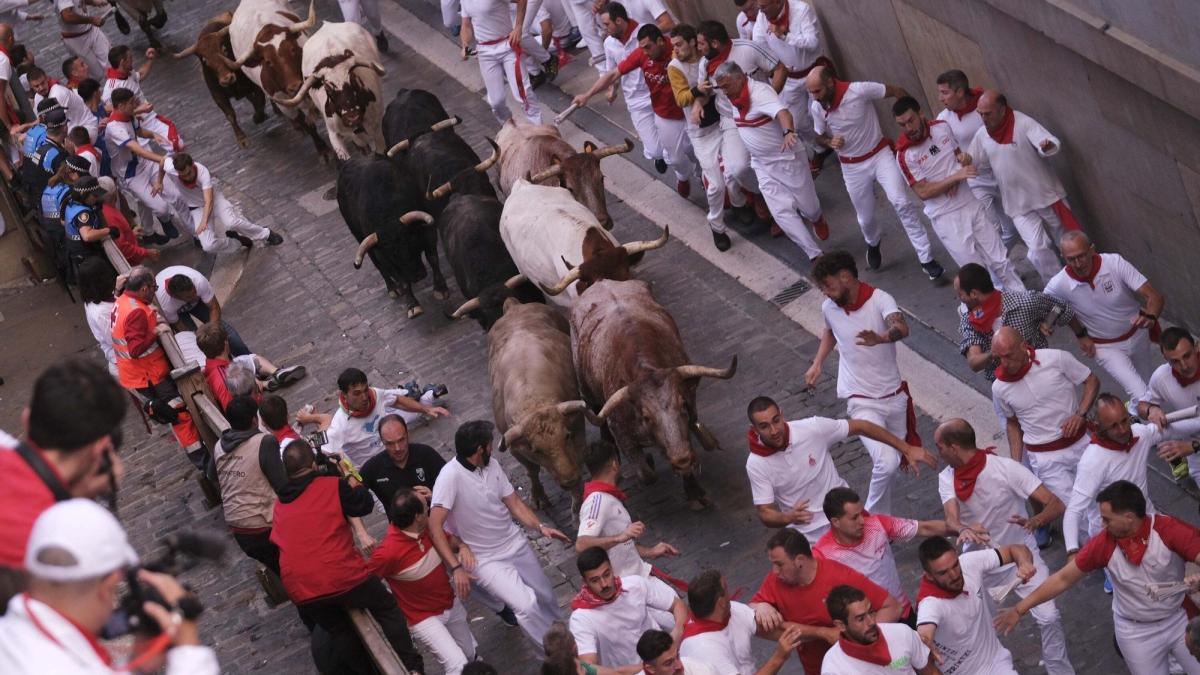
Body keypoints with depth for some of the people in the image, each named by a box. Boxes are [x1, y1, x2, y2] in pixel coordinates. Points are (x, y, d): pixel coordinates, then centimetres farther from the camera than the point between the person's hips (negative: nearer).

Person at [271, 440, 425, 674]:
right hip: (341, 576, -3)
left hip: (301, 591, 4)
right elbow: (364, 505, 8)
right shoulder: (332, 486, 0)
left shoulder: (279, 505, 14)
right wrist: (351, 477, 23)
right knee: (387, 608, 19)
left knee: (339, 633, 26)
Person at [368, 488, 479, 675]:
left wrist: (463, 547, -15)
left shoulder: (428, 528, -12)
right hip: (424, 617, -7)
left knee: (471, 654, 24)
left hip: (451, 604, 7)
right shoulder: (388, 552, -34)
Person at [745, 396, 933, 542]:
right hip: (807, 539, -1)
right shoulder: (756, 464, -16)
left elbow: (860, 427, -7)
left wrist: (907, 449, -6)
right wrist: (788, 517, -38)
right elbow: (765, 514, -14)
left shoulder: (813, 428, -18)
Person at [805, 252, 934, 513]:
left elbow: (902, 328, -40)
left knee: (889, 461, 18)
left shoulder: (880, 300, -18)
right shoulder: (829, 308, -4)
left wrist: (881, 338, -61)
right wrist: (817, 364, 12)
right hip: (861, 401, -1)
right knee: (887, 462, -23)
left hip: (894, 396, 1)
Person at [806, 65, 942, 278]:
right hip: (852, 167, 3)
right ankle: (873, 244, 50)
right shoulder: (817, 108, -13)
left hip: (880, 154, -3)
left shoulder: (859, 90, -25)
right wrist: (830, 142, -18)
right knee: (865, 218, 13)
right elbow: (819, 138, 5)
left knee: (901, 203, -20)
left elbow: (897, 92, -12)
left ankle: (926, 259, -14)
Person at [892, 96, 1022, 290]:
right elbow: (923, 192, -16)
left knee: (1000, 261, 9)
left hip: (971, 205, 4)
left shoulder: (942, 127, -1)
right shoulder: (905, 155, -14)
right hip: (946, 218, -4)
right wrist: (956, 176, -23)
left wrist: (963, 159, -8)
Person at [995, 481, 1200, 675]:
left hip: (1180, 619, -1)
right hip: (1137, 632, 1)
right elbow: (1063, 579, -10)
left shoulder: (1170, 530, -23)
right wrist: (1019, 609, -10)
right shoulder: (1103, 544, -17)